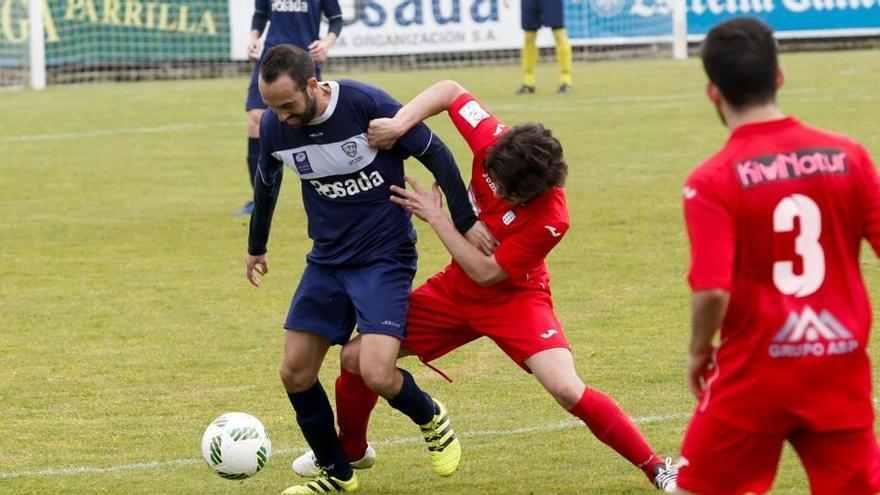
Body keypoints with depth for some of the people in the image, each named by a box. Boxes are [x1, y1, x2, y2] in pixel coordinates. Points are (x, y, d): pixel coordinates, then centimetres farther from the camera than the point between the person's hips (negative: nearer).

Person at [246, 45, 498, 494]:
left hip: (385, 258, -5)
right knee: (295, 373, 1)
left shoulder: (366, 104, -22)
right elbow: (267, 183, 15)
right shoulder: (274, 125, -7)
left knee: (377, 375, -19)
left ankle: (432, 420, 15)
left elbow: (435, 154, -11)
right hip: (326, 260, 5)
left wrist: (466, 221, -10)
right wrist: (256, 247, 28)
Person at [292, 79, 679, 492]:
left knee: (567, 389, -27)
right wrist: (399, 123, -24)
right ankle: (350, 450, 32)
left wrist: (435, 217, -24)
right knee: (356, 355, 2)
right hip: (455, 289, 6)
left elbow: (486, 272, -25)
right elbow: (450, 90, -8)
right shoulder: (493, 144, -22)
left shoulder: (549, 220, -33)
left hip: (514, 299, -6)